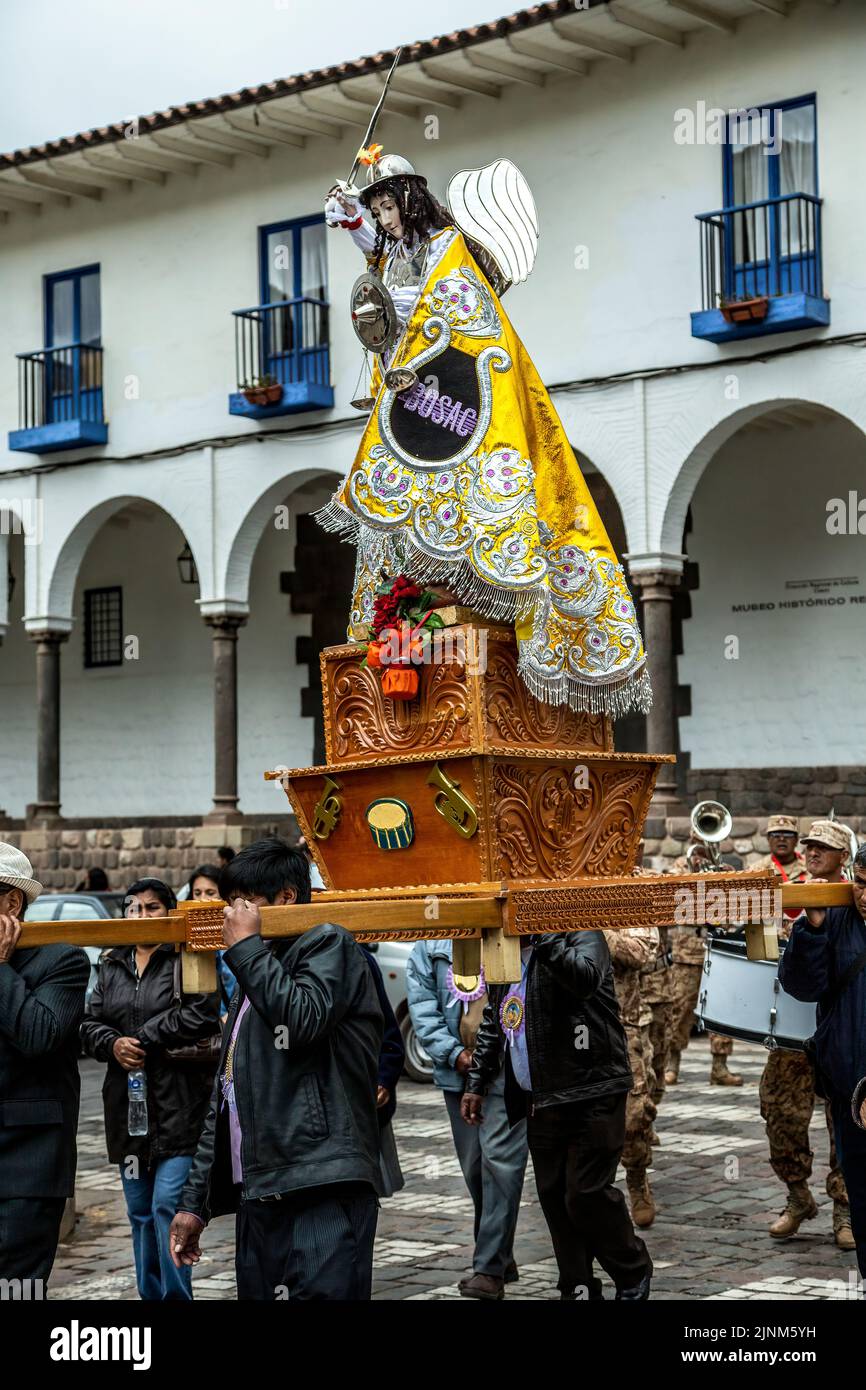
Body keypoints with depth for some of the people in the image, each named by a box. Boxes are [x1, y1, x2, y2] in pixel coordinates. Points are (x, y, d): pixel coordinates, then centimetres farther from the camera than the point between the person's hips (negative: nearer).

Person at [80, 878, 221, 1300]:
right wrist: (114, 1044, -8)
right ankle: (150, 1292, 22)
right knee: (140, 1213, 13)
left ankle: (176, 1294, -5)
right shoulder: (112, 967, 16)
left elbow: (202, 1015, -18)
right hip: (129, 1107, 7)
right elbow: (89, 1024, 14)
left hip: (180, 1105, -6)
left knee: (168, 1207, -13)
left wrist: (143, 1038, -12)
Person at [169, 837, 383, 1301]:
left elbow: (303, 1019, -19)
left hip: (322, 1191, -8)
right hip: (258, 1195, 9)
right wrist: (195, 1201, 22)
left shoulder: (329, 945, 3)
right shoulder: (254, 976, 27)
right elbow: (225, 1100, 26)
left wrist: (245, 946, -5)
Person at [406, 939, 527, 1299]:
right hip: (458, 1069, 5)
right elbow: (421, 1003, 4)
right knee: (474, 1168, 12)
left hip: (507, 1067, -5)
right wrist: (453, 1053, -6)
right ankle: (499, 1258, 27)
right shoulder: (431, 943, 9)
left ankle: (490, 1268, -7)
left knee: (499, 1160, -11)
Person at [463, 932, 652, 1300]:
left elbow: (585, 977, -32)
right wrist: (476, 1084, 22)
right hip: (539, 1101, 7)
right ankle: (578, 1289, 15)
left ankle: (634, 1275, 15)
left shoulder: (580, 935, -8)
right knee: (553, 1197, 6)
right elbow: (492, 1025, 25)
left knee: (586, 1194, -7)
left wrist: (542, 937, -34)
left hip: (591, 1098, -7)